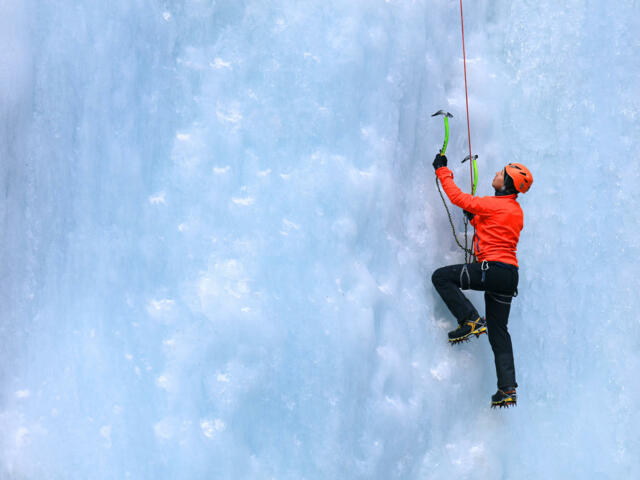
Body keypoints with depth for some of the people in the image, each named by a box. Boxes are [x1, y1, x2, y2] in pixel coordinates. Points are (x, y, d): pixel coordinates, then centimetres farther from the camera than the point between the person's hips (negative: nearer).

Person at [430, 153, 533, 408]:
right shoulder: (516, 211, 18)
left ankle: (471, 320, -8)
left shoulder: (494, 204, -9)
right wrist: (474, 217, 31)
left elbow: (458, 197, -4)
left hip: (493, 269, -9)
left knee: (441, 277, -2)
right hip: (509, 276, 9)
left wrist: (442, 170, 7)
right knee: (498, 332, 11)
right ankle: (508, 389, 6)